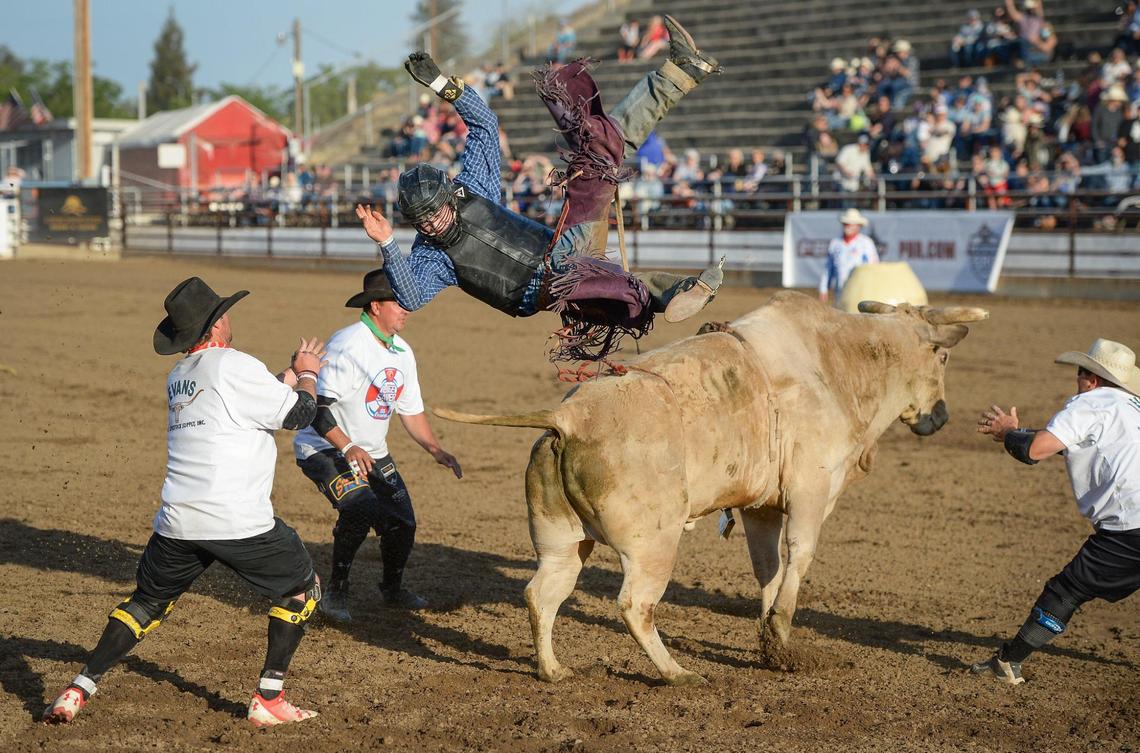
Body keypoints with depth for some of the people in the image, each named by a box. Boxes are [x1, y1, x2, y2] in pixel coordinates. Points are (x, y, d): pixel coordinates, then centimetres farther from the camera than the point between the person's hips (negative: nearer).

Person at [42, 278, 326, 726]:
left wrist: (293, 372, 28)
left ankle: (77, 692, 7)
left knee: (147, 603, 21)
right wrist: (308, 375, 15)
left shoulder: (179, 377, 17)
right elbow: (300, 414, -2)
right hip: (239, 522, -6)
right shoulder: (234, 365, -8)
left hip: (177, 523, 6)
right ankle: (268, 700, 9)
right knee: (302, 588, 14)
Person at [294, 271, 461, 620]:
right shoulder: (347, 345, -22)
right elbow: (317, 407, -26)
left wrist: (435, 450, 0)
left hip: (372, 452, 8)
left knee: (402, 522, 5)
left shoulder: (402, 352, 6)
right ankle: (336, 592, -12)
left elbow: (411, 410, 14)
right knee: (360, 509, -29)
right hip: (325, 448, -8)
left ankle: (393, 589, 32)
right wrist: (347, 448, -36)